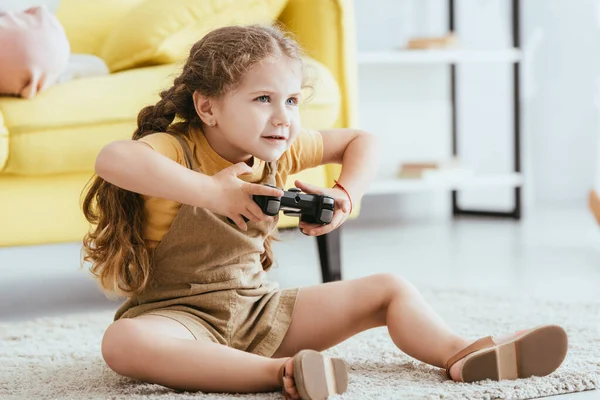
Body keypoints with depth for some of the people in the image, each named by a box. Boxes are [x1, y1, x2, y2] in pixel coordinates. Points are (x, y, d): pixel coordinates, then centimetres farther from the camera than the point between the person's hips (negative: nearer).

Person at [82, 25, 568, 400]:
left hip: (259, 308, 6)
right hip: (179, 315, -6)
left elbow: (361, 141, 14)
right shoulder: (176, 149, -19)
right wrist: (212, 192, -39)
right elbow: (113, 159, -42)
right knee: (123, 342, -42)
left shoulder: (279, 150, 2)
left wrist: (344, 197, -5)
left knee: (388, 290, 1)